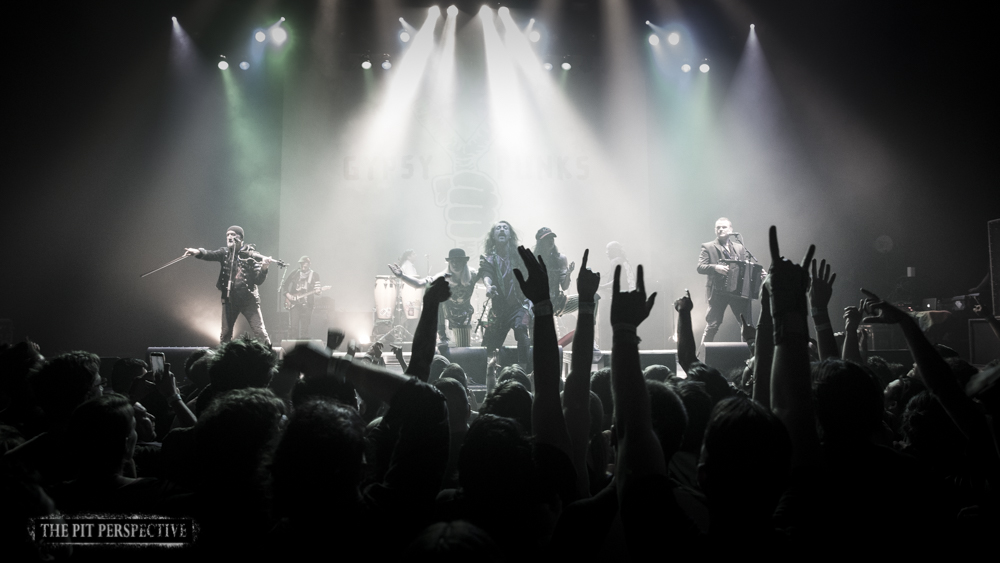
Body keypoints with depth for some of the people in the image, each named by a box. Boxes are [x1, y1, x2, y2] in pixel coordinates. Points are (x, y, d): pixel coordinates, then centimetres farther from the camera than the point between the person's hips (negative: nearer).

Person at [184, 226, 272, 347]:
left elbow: (258, 281, -8)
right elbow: (211, 255, -17)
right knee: (225, 333, 7)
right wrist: (198, 252, -38)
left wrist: (264, 268, -27)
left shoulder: (251, 255, -5)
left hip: (248, 299, -3)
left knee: (260, 332, -7)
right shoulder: (225, 253, 4)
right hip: (229, 299, 3)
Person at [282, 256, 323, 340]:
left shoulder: (314, 275, 8)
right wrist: (287, 294, 0)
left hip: (307, 304, -1)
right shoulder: (294, 274, 11)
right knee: (293, 326, -6)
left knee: (304, 328, -1)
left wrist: (317, 291, -19)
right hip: (294, 304, 1)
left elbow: (317, 289, 4)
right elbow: (284, 286, 17)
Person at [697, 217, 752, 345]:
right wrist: (716, 268, -23)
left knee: (747, 324, 3)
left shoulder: (739, 247, 18)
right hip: (718, 291, -4)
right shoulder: (708, 247, 5)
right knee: (712, 325, -5)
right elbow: (700, 267, -5)